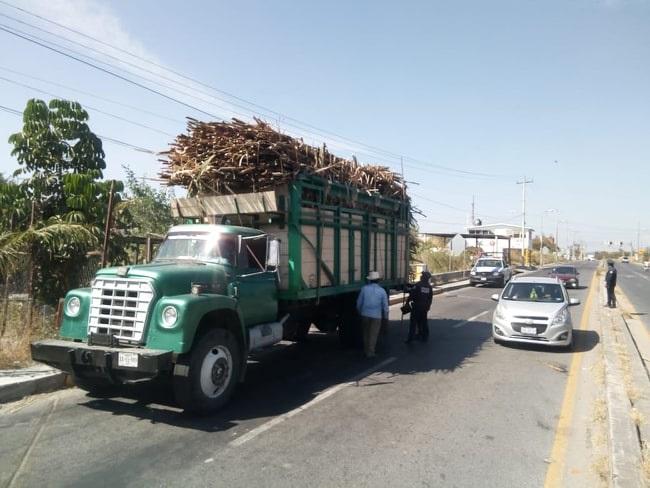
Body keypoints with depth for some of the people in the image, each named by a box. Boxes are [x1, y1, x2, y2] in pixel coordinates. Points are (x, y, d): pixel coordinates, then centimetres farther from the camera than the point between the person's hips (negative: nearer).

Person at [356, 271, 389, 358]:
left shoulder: (364, 289, -5)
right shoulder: (382, 291, -7)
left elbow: (359, 302, 2)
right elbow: (385, 305, -2)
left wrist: (359, 312, 20)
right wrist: (386, 316, 13)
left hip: (365, 314, 2)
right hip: (376, 316, -2)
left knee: (366, 333, 17)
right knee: (373, 334, 6)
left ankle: (366, 351, 28)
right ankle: (370, 352, 7)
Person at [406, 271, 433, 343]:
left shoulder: (417, 285, -13)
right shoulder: (429, 287, 8)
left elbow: (411, 295, -14)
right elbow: (430, 298, 13)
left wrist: (408, 302, -3)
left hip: (416, 306, -5)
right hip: (425, 307, 6)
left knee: (413, 322, -3)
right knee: (424, 322, 14)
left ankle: (410, 338, -6)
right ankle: (425, 337, 19)